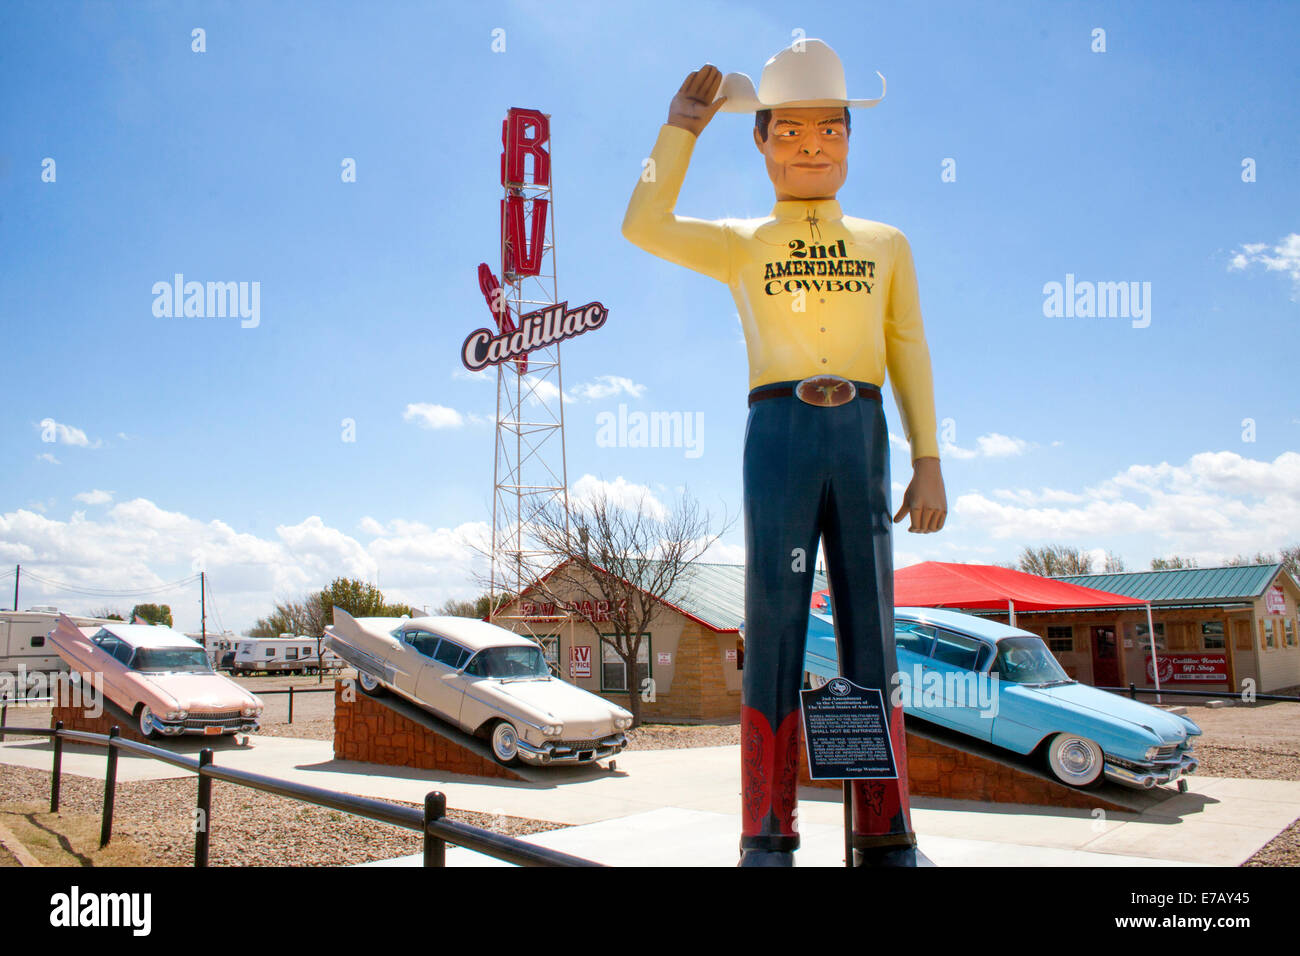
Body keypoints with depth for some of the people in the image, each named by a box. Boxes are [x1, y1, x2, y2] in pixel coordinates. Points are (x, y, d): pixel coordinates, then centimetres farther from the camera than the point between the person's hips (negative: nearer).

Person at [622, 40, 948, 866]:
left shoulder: (886, 245, 20)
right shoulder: (741, 244, 15)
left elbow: (911, 356, 13)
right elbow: (646, 225, -1)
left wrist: (929, 461, 3)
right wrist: (683, 125, 10)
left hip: (862, 435, 2)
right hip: (779, 433, -1)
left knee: (872, 634, 0)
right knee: (774, 629, -5)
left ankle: (886, 837, 6)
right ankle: (768, 836, 0)